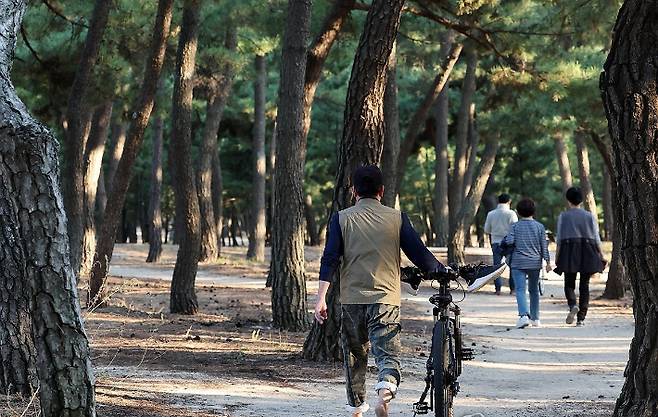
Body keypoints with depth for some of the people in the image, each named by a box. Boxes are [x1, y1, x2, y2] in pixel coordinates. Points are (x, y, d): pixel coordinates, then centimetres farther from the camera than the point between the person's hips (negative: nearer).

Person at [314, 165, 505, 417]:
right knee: (388, 353, -6)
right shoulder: (396, 218, 2)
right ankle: (385, 391, -35)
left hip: (352, 299, 1)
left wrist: (321, 298, -4)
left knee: (355, 357, 16)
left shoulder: (341, 219, 3)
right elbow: (418, 253, 1)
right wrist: (446, 273, 11)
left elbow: (330, 259, -4)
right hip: (386, 298, -1)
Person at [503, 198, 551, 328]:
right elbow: (544, 246, 2)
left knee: (520, 290, -8)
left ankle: (524, 315, -29)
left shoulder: (515, 226, -3)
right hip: (535, 263, 2)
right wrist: (547, 261, 6)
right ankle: (535, 318, 22)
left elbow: (509, 241, -11)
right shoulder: (540, 227, 2)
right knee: (534, 290, 16)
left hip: (518, 263, -2)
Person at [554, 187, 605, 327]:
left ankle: (573, 305, -23)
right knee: (584, 285, 6)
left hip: (569, 252, -2)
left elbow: (559, 238, 1)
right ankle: (581, 318, 2)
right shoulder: (589, 216, 7)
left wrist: (557, 256, 5)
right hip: (587, 252, 2)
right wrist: (601, 255, 10)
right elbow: (596, 238, 5)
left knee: (569, 283, 7)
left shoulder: (563, 216, 3)